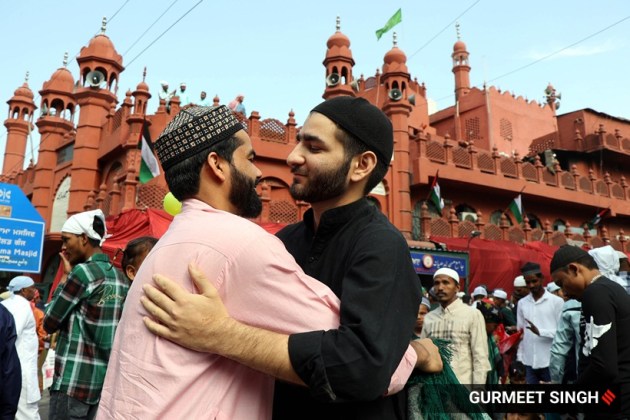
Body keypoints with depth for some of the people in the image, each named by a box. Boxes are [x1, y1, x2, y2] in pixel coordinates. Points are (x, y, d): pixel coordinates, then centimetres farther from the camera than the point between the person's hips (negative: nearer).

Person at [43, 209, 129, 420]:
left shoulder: (83, 271, -11)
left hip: (73, 382, -7)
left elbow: (49, 323, -4)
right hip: (106, 381, 7)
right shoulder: (120, 278, 10)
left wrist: (67, 277, 4)